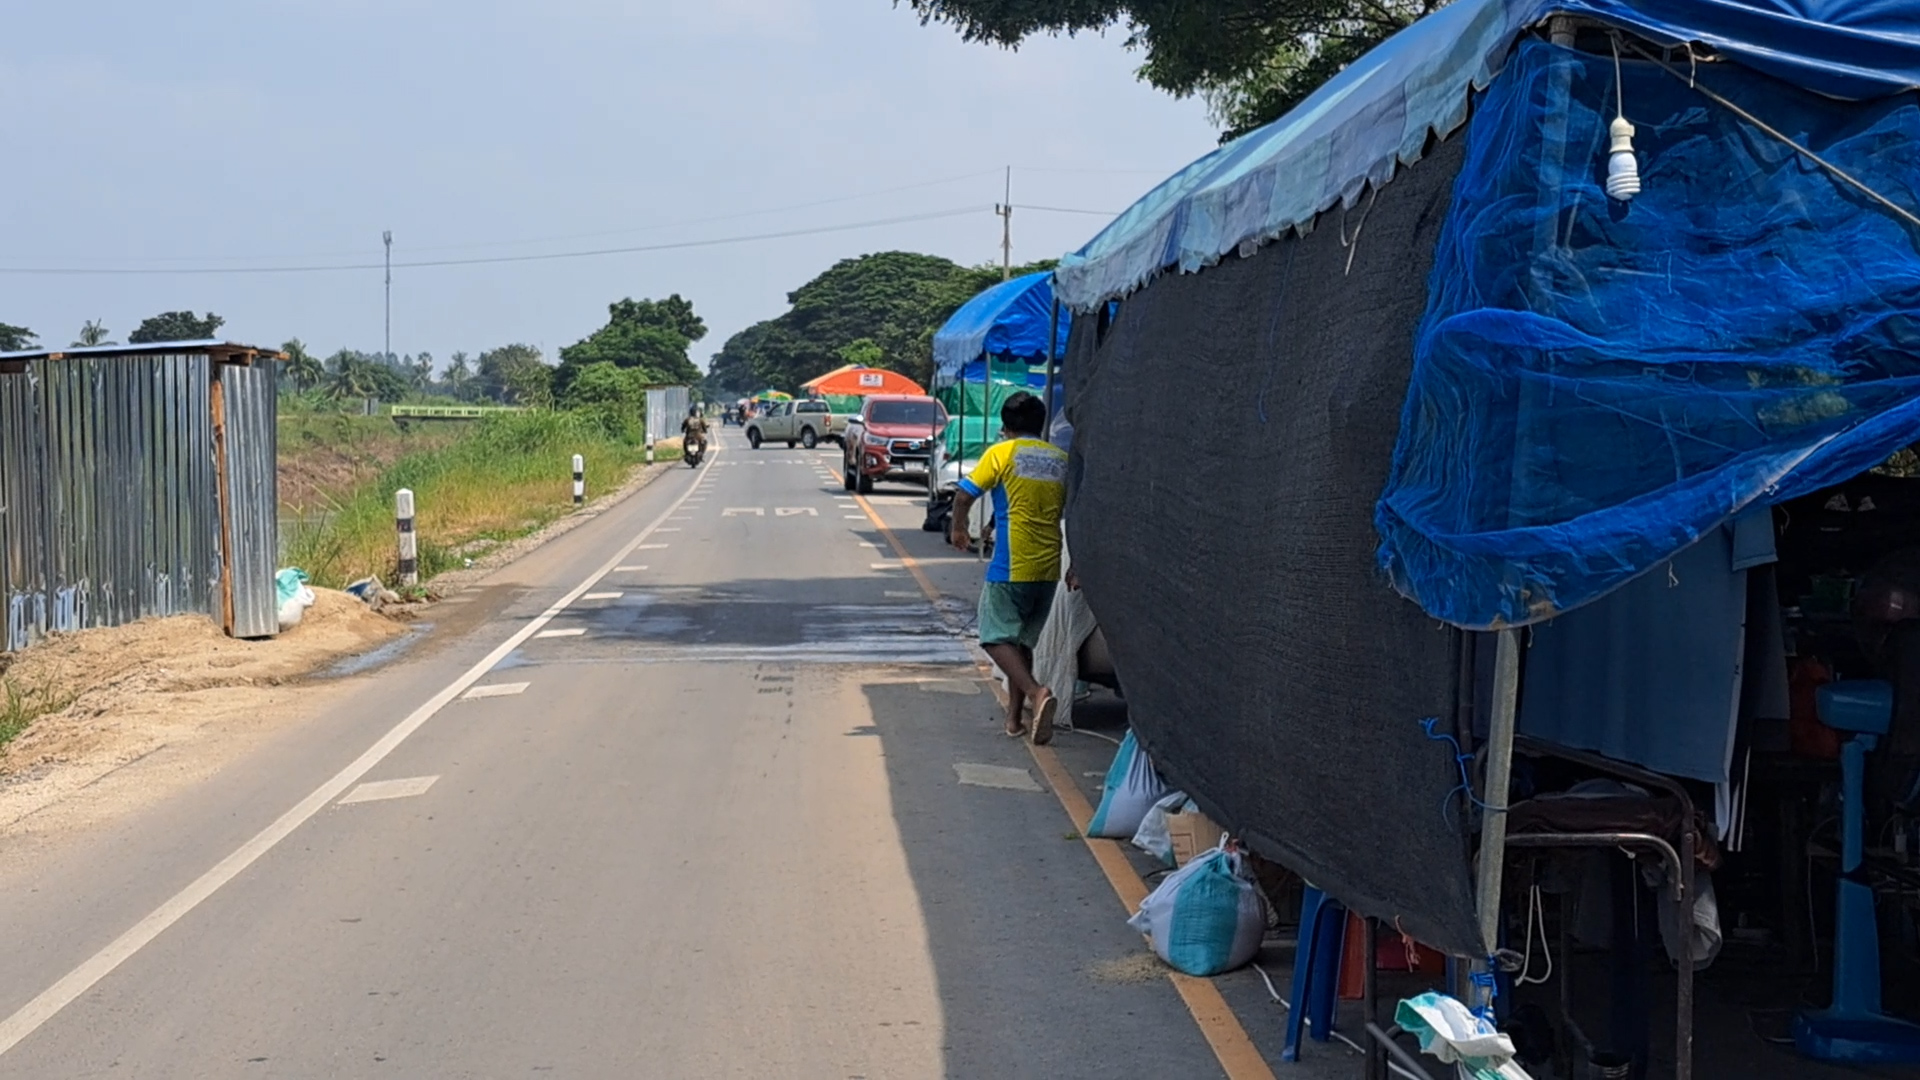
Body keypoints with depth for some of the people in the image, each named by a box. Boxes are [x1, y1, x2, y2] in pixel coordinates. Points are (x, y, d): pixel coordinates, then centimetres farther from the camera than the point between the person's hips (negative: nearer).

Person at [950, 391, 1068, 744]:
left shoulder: (1001, 453, -4)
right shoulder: (1061, 460, 10)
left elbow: (964, 495, -7)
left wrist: (958, 528, 12)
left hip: (1011, 566, -5)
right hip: (1048, 568, 5)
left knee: (997, 638, -2)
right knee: (1023, 641, 17)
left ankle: (1036, 693, -24)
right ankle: (1015, 716, 17)